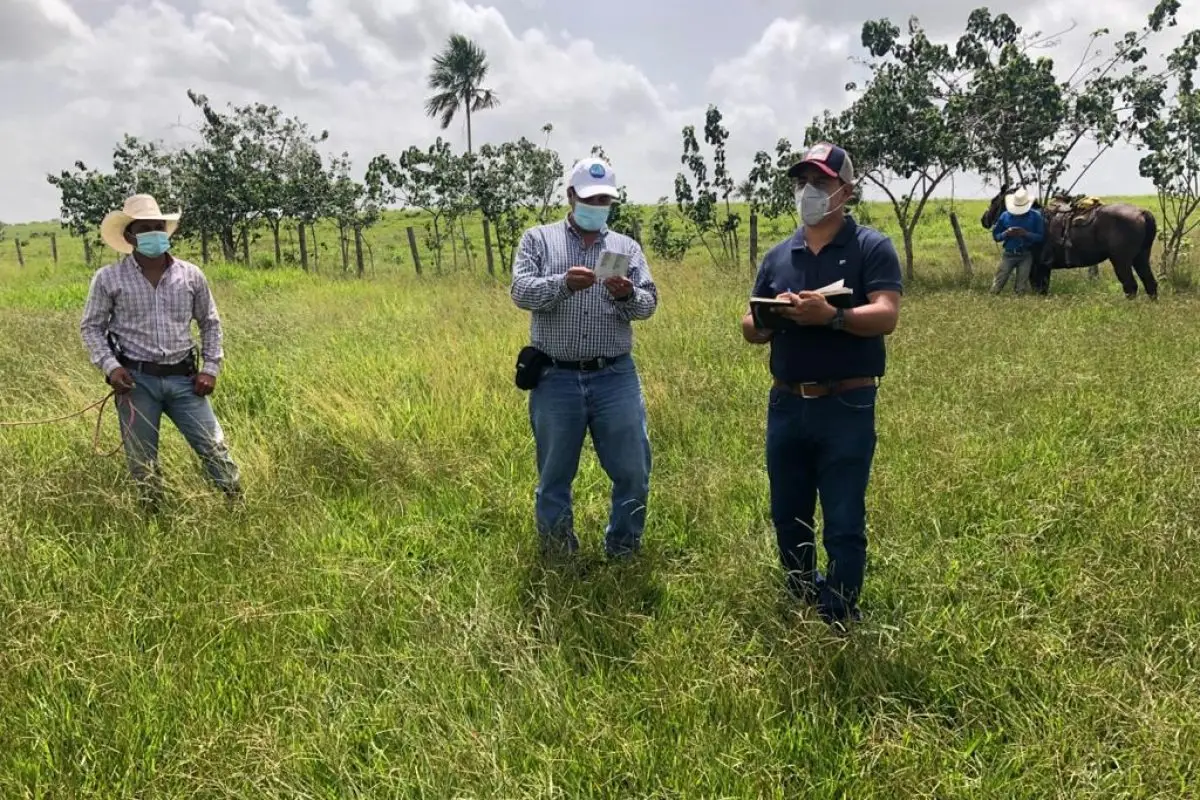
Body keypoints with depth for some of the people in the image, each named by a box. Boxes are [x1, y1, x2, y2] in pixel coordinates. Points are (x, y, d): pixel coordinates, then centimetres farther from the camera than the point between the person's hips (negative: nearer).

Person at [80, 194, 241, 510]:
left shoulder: (191, 275, 3)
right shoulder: (108, 278, -3)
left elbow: (210, 322, 12)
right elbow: (91, 327, 3)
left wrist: (211, 367, 4)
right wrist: (109, 366, -11)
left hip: (183, 378, 1)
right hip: (136, 380, -1)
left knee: (214, 447, 1)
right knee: (142, 462, 8)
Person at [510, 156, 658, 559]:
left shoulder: (628, 247, 11)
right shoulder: (538, 239, 6)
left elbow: (649, 303, 1)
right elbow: (521, 291, -8)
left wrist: (627, 295, -22)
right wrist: (563, 284, -27)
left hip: (615, 378, 2)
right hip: (555, 380, -1)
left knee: (633, 472, 4)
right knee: (554, 478, 10)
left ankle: (623, 558, 24)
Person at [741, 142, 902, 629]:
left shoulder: (871, 248, -2)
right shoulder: (779, 256, 12)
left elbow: (886, 316, -15)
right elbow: (749, 329, 11)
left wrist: (832, 317, -32)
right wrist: (768, 319, -13)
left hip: (847, 406, -5)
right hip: (786, 405, 5)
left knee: (844, 526, 1)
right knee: (788, 519, 14)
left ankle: (838, 625, 14)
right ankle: (799, 614, 33)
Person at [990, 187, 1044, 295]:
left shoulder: (1035, 216, -3)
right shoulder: (1005, 215, 1)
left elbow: (1041, 237, -4)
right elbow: (996, 236, 7)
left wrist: (1025, 233, -20)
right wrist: (1006, 233, -15)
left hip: (1026, 256, -1)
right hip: (1008, 254, 1)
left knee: (1021, 290, 2)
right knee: (995, 290, -2)